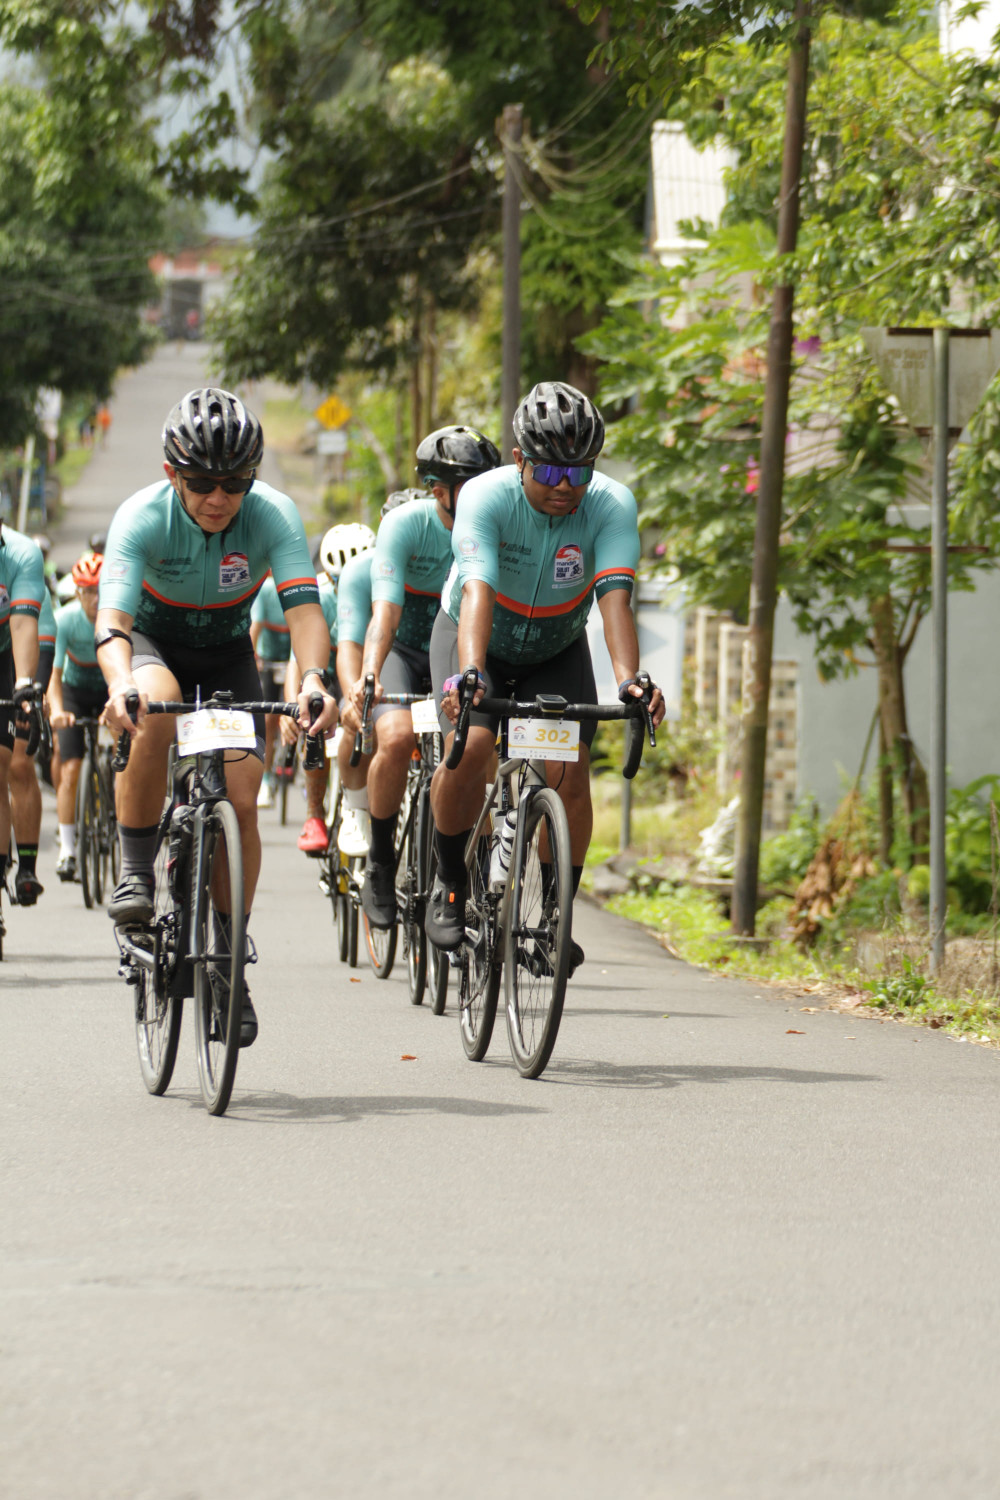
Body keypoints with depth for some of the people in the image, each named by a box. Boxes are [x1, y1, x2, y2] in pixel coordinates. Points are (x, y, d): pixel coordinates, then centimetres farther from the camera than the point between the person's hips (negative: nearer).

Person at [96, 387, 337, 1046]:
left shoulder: (273, 515, -26)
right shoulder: (142, 518, -30)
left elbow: (305, 605, -36)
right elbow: (113, 619, -40)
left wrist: (313, 678, -57)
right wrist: (120, 683, -61)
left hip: (226, 655, 2)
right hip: (154, 644, -1)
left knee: (241, 800, -15)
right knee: (155, 712, -37)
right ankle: (136, 873, -20)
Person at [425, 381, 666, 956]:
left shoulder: (612, 505, -26)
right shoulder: (486, 497, -31)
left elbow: (615, 597, -38)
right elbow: (477, 591, -44)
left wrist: (630, 680, -54)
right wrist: (468, 673, -60)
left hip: (557, 649, 2)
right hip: (477, 639, -2)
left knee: (570, 775, -16)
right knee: (471, 746, -27)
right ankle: (449, 883, -4)